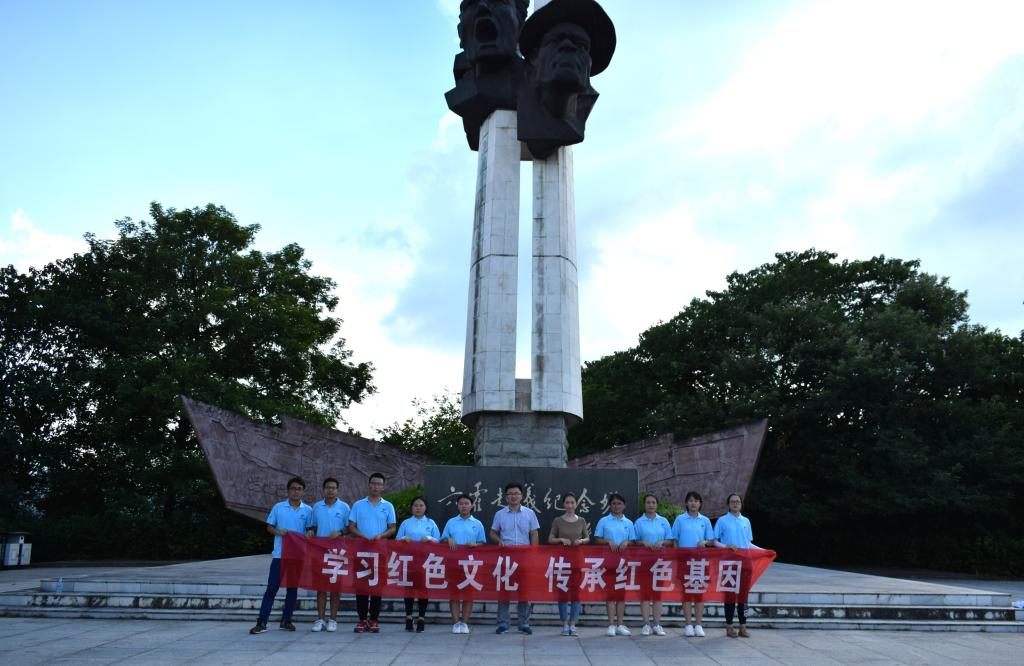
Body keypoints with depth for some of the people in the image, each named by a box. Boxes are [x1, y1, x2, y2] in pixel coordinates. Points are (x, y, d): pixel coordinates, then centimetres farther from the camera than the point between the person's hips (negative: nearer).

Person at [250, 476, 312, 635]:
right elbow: (269, 527, 6)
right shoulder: (278, 507, 2)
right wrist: (278, 532, -13)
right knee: (272, 588, -2)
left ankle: (286, 620, 19)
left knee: (292, 589, 9)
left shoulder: (308, 510, 3)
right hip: (279, 554, -1)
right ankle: (261, 622, 1)